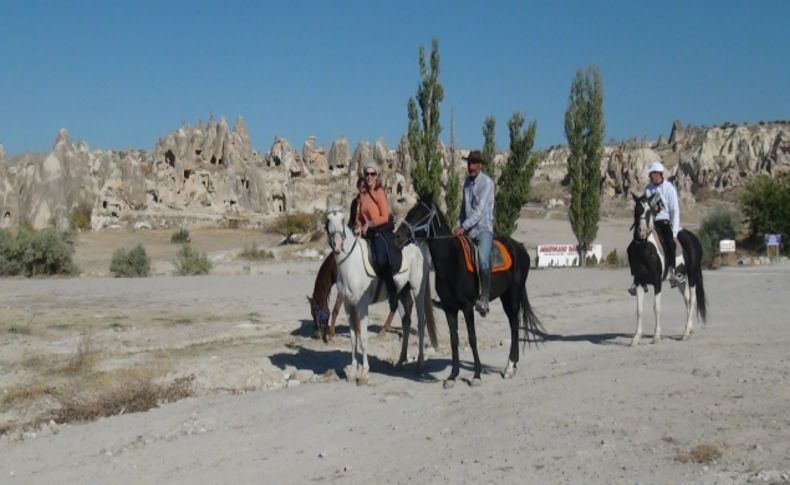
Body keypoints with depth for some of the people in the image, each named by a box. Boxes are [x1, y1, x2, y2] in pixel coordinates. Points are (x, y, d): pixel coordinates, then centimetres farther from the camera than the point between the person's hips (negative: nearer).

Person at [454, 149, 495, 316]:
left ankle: (484, 298, -20)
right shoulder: (467, 182, 12)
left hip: (483, 229, -7)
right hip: (467, 230, 7)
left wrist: (464, 226, -23)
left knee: (483, 261, -27)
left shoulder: (487, 182, -9)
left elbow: (480, 209, -18)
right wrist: (460, 225, 11)